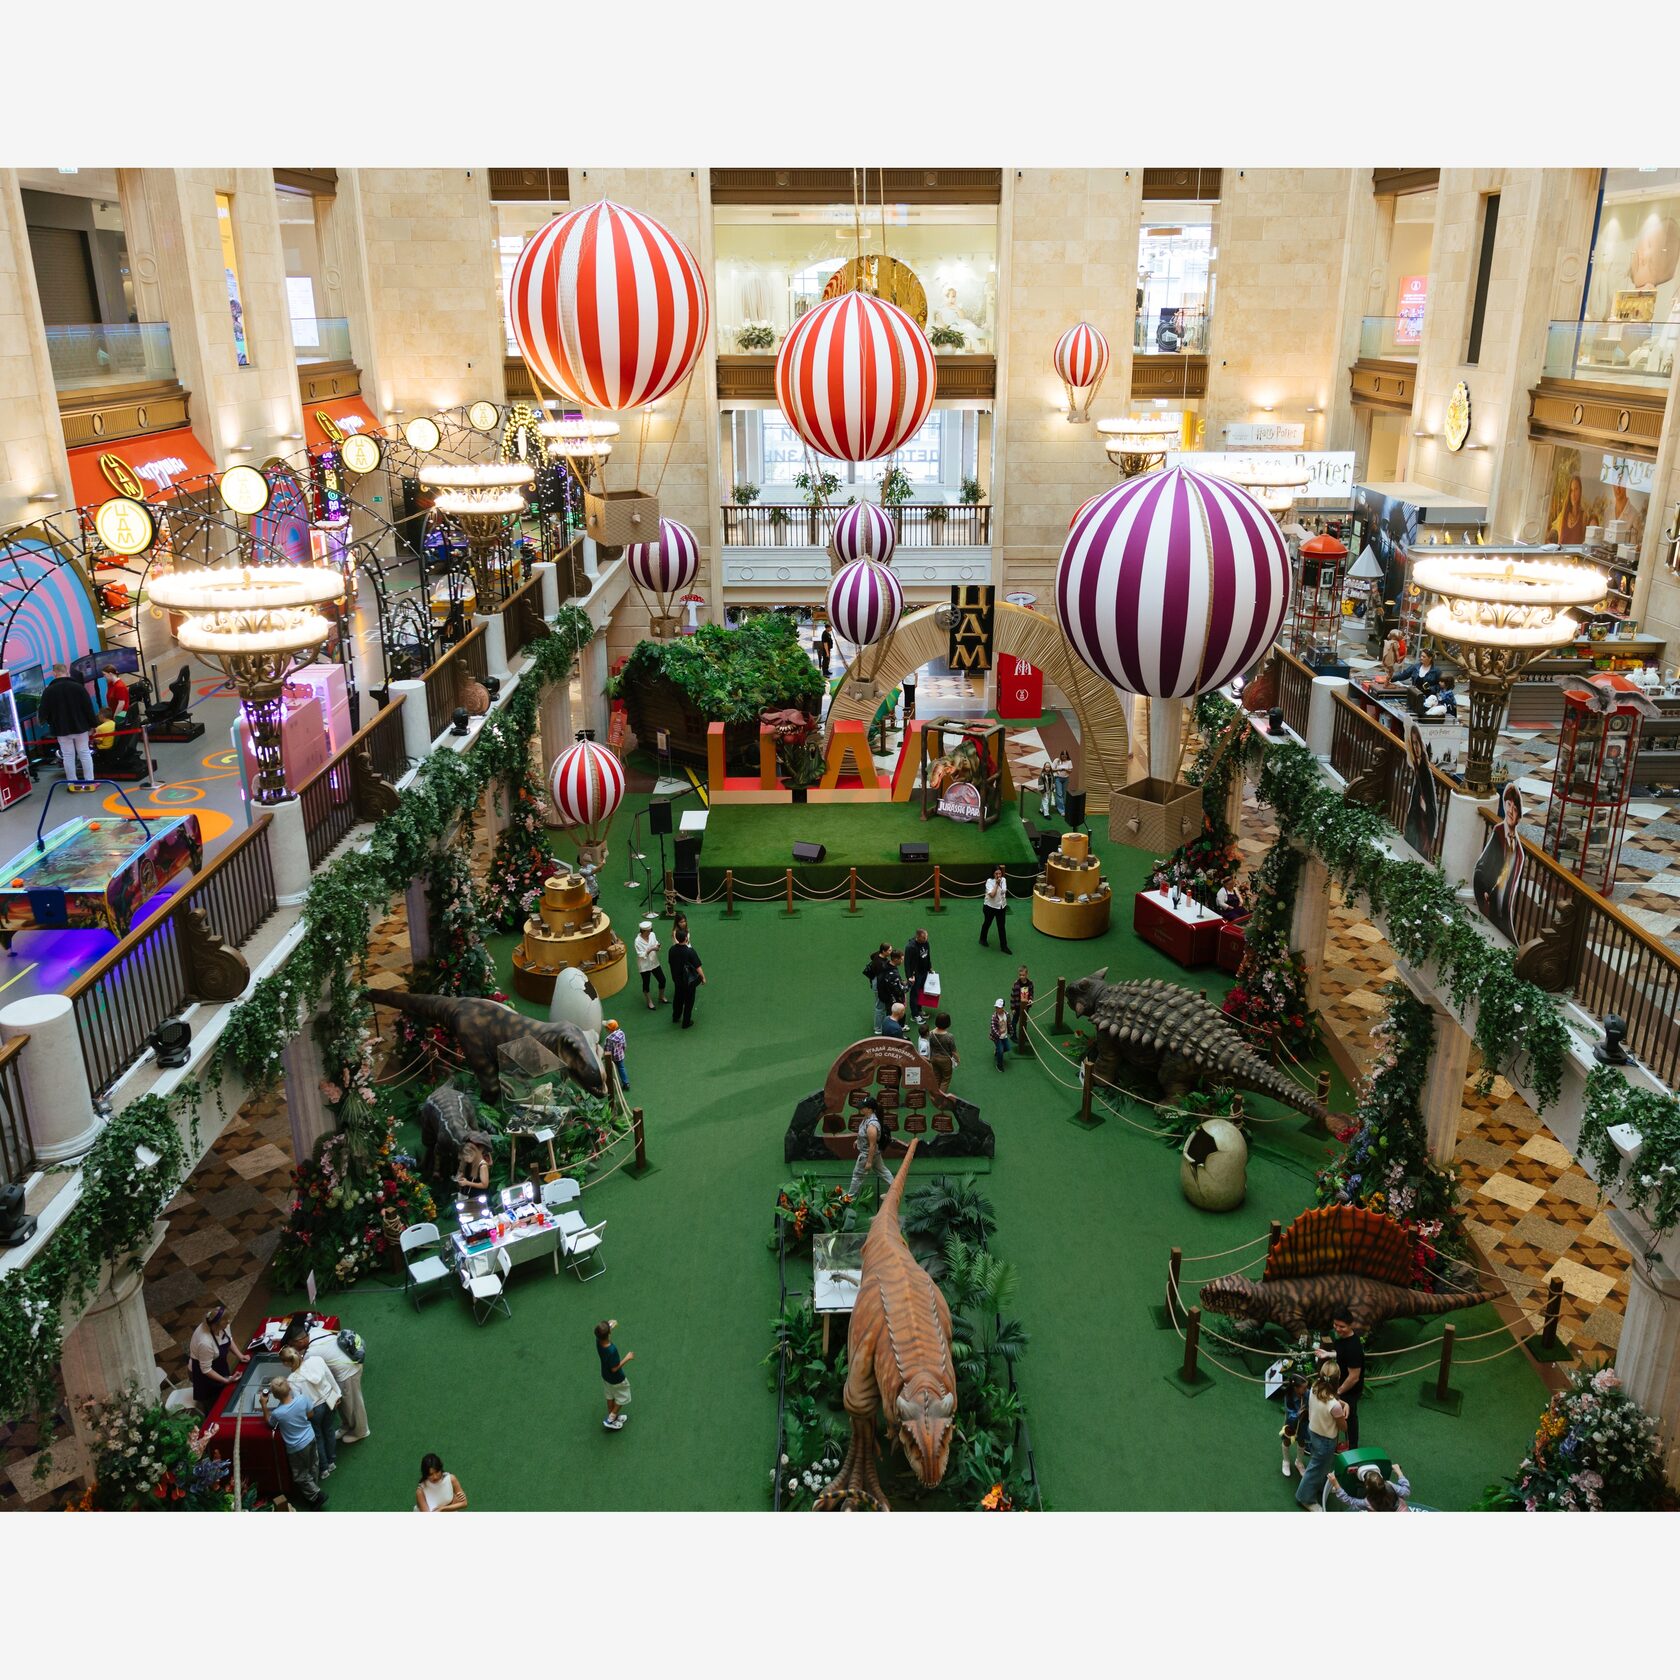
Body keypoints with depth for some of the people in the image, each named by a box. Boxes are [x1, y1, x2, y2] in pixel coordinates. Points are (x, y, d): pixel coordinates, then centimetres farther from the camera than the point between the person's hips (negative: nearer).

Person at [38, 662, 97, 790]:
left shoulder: (48, 690, -8)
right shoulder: (78, 687, -8)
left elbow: (43, 711, -3)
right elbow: (88, 707, -5)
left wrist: (49, 722, 18)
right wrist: (93, 724, 5)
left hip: (61, 729, -1)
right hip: (80, 727, 1)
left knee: (68, 756, 7)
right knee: (85, 753, 9)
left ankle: (73, 784, 10)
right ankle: (90, 781, 10)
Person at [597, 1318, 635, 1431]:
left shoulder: (598, 1340, -25)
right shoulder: (612, 1350, -44)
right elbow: (614, 1368, -29)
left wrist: (610, 1326, -19)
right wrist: (627, 1358, -21)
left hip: (605, 1376, 6)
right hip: (616, 1379, -6)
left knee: (610, 1396, 30)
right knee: (622, 1399, 23)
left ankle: (612, 1417, 49)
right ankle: (610, 1420, 32)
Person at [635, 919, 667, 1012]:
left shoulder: (652, 935, -7)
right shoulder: (638, 941, -22)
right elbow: (641, 955, -22)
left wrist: (657, 946, -17)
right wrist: (651, 949, -31)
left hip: (654, 963, 5)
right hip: (645, 965, -5)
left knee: (662, 980, 12)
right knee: (646, 983, 11)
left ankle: (661, 997, 38)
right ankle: (649, 1002, 29)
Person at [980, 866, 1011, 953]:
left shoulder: (1003, 880, -3)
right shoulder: (989, 882, -20)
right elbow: (992, 894, -30)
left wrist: (1005, 903, 10)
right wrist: (996, 884, -28)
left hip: (1002, 907, 4)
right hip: (990, 907, -4)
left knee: (1002, 926, 6)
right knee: (987, 923, 17)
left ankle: (1004, 946, 11)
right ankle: (982, 939, 40)